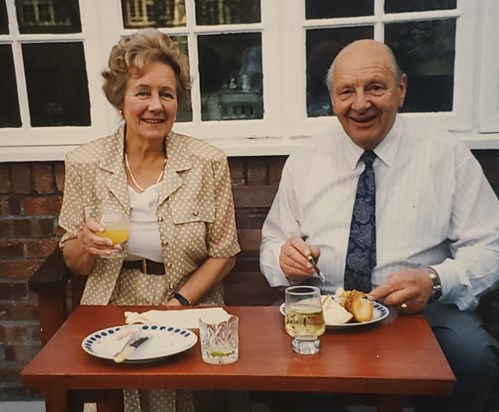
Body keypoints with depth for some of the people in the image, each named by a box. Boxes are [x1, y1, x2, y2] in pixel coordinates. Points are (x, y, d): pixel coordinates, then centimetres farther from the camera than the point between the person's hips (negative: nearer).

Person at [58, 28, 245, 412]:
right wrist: (87, 244, -15)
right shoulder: (84, 163, -1)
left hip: (190, 312, 0)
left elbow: (223, 255, 2)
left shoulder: (209, 163, -4)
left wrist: (178, 303, -10)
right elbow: (75, 262, 8)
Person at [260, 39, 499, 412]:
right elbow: (272, 244, 12)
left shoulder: (447, 155, 2)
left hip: (423, 310, -1)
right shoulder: (303, 163, 8)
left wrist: (435, 281, -20)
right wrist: (285, 257, -13)